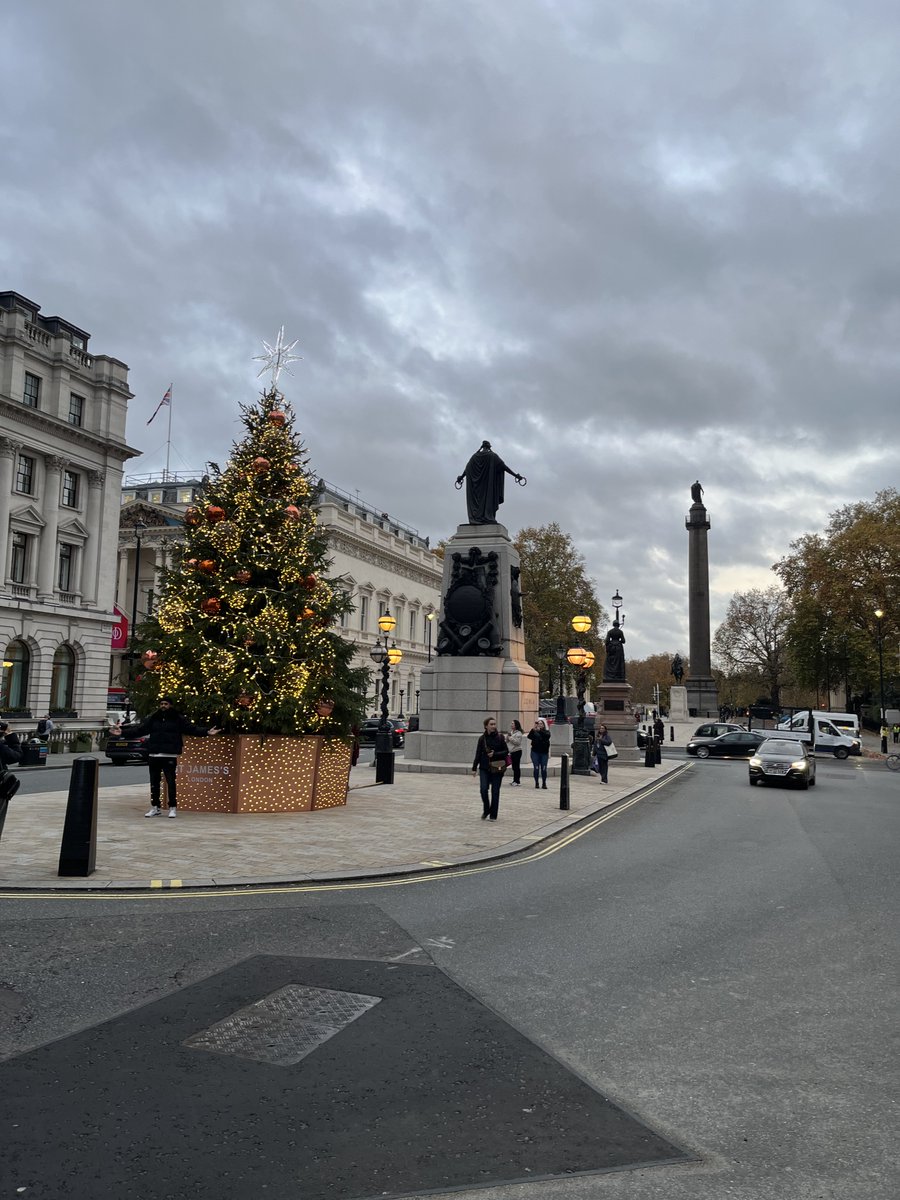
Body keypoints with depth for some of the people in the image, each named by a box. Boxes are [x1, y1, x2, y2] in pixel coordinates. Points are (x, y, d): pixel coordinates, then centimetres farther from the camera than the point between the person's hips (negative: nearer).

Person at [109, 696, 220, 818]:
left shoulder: (178, 719, 2)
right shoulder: (153, 718, 10)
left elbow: (192, 729, -3)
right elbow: (140, 729, 9)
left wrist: (206, 732, -16)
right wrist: (123, 732, 2)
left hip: (170, 756, -4)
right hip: (154, 756, 4)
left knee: (170, 782, -4)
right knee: (154, 782, 9)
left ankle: (173, 808, 6)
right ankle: (155, 807, 20)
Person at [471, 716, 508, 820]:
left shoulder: (500, 737, -2)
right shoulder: (482, 738, 2)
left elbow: (506, 752, -1)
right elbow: (478, 754, 5)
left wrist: (495, 754, -16)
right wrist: (474, 768, 3)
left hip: (497, 768, -1)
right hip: (484, 768, 1)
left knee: (495, 791, 3)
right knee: (484, 789, -9)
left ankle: (493, 815, 14)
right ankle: (486, 810, 15)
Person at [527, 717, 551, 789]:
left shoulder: (546, 732, 5)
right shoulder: (534, 732, 4)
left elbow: (547, 736, -17)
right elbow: (529, 737, -14)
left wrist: (540, 730, -30)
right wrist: (533, 729, -29)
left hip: (544, 752, 0)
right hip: (535, 752, 0)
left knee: (543, 768, -1)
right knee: (536, 768, -1)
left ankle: (544, 783, 7)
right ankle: (536, 783, 7)